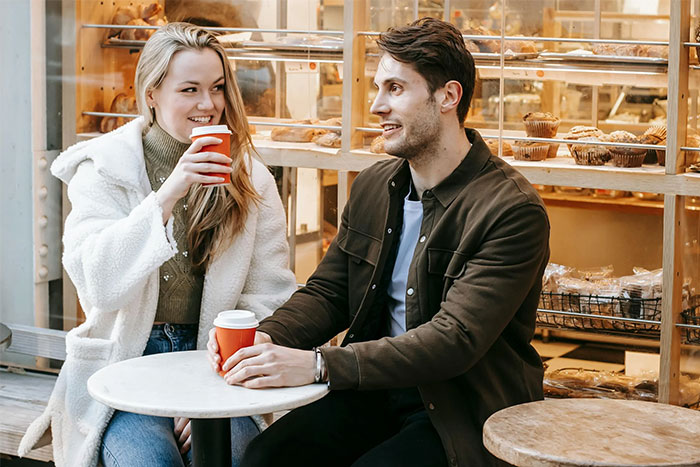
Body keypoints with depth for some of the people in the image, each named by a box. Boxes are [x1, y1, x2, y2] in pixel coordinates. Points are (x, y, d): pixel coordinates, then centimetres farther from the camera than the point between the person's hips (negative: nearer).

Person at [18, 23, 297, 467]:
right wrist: (167, 195, -24)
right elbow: (98, 283, -14)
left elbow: (269, 295, 2)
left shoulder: (251, 180, 6)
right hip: (126, 361, -1)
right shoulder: (104, 168, 0)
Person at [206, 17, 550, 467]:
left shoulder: (514, 210, -17)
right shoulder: (372, 187, 8)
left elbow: (454, 340, -24)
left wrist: (318, 364, -31)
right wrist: (267, 338, -13)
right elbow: (327, 291, 11)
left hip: (462, 413, -5)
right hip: (376, 391, 5)